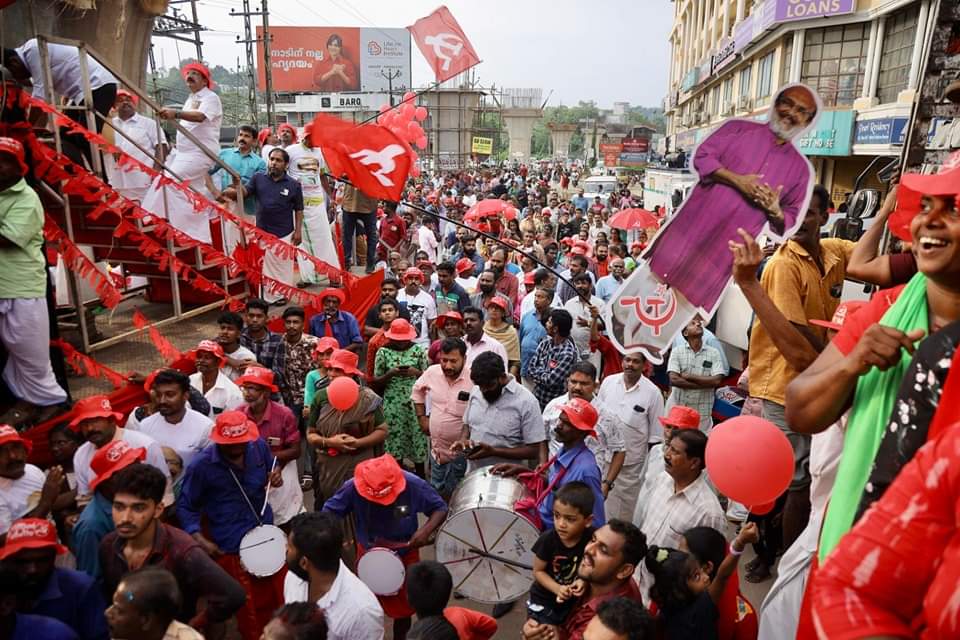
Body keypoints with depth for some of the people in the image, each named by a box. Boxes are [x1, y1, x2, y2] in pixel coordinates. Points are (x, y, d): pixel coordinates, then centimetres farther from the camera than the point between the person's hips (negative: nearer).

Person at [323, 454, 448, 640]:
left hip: (405, 556, 0)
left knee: (403, 608, 21)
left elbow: (440, 508, -17)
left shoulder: (414, 485, -29)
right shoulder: (353, 487, -28)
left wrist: (426, 529, -35)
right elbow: (329, 511, -14)